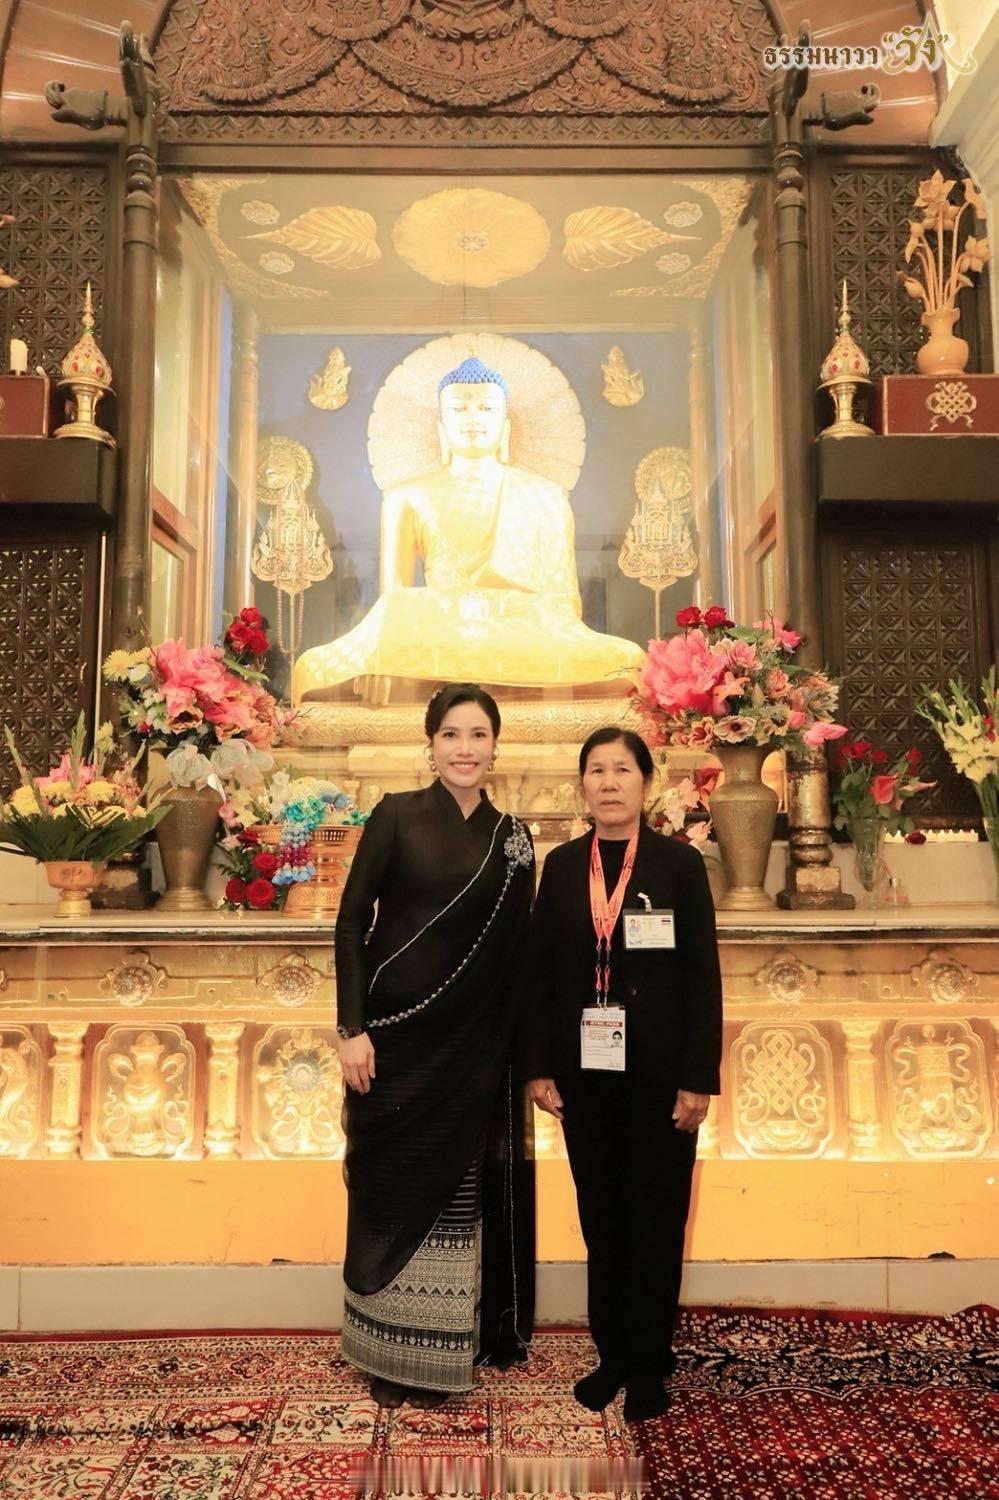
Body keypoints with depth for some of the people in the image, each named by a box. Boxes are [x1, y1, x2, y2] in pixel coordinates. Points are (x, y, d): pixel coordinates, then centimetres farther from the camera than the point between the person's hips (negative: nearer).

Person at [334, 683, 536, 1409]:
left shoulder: (514, 838, 5)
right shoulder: (397, 816, -4)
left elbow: (518, 954, 7)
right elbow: (351, 921, -6)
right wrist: (352, 1027, -12)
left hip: (472, 1046, 3)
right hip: (396, 1036, -2)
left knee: (460, 1191, 11)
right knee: (394, 1187, 8)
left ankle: (448, 1345, 28)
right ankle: (390, 1351, 24)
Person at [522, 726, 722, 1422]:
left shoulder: (680, 863, -4)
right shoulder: (562, 866, 4)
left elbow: (703, 975, -5)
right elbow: (542, 971, 5)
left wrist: (699, 1078, -9)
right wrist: (538, 1066, 1)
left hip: (658, 1072, -2)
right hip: (585, 1071, 3)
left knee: (656, 1218, 9)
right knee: (600, 1217, 12)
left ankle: (650, 1365, 25)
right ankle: (613, 1355, 28)